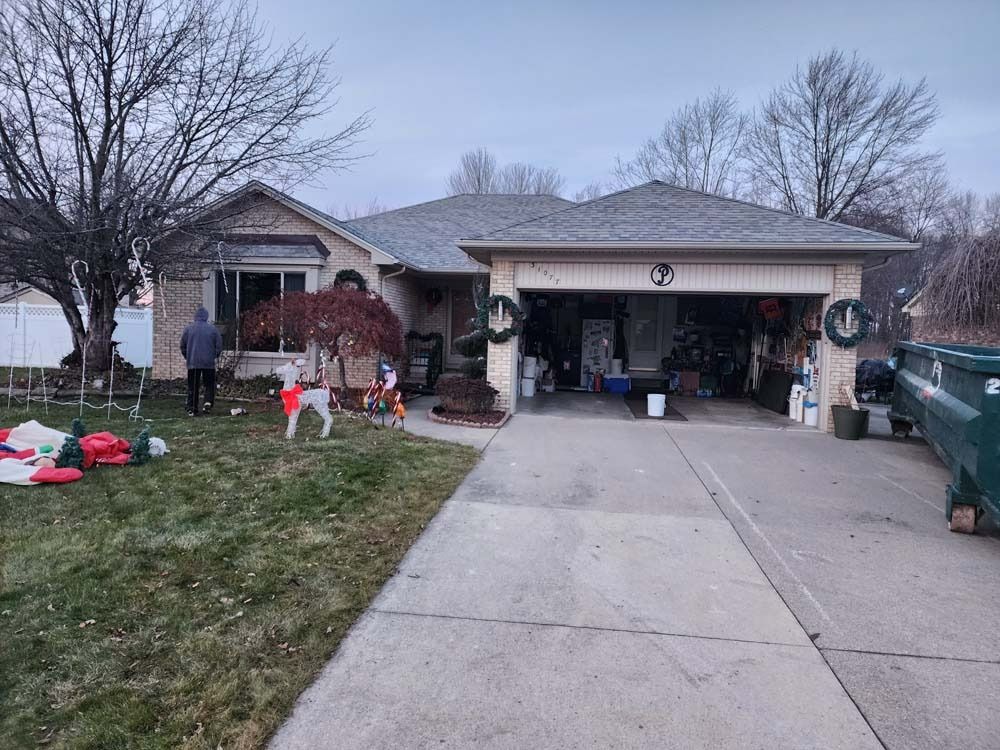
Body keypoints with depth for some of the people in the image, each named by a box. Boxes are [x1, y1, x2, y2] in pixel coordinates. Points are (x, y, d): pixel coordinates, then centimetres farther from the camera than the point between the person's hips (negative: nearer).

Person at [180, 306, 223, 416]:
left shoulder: (188, 329, 2)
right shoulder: (213, 329, -2)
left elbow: (182, 346, 8)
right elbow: (219, 346, -1)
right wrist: (214, 356, 16)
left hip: (193, 363, 1)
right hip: (209, 363, -1)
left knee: (192, 387, 7)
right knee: (209, 384, 11)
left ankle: (191, 408, 7)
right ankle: (208, 401, -9)